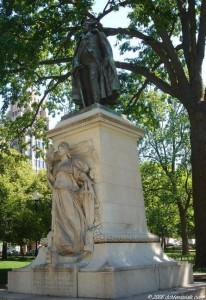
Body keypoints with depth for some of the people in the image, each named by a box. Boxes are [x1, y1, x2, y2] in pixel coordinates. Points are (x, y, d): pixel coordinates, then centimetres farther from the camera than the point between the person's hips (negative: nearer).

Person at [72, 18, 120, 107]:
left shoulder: (97, 34, 20)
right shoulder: (82, 39, 32)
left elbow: (106, 46, 5)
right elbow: (76, 55, 20)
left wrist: (107, 59, -13)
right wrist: (76, 63, -2)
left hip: (94, 61, -5)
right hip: (83, 65, 5)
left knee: (93, 80, -26)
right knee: (85, 86, -9)